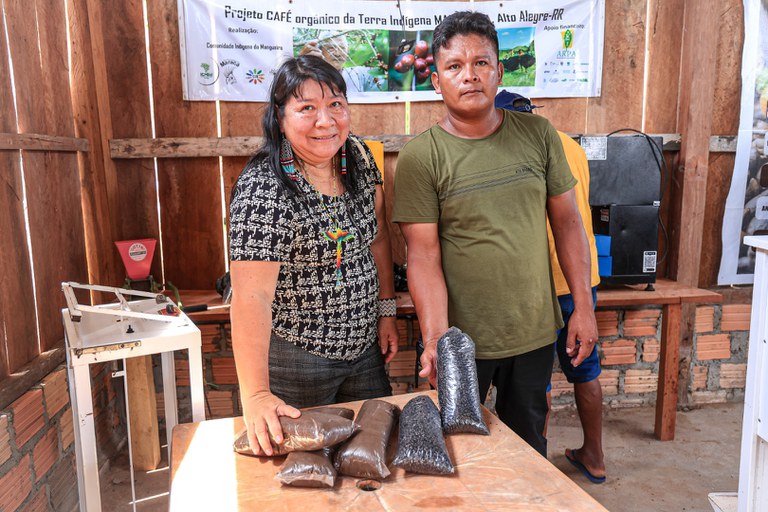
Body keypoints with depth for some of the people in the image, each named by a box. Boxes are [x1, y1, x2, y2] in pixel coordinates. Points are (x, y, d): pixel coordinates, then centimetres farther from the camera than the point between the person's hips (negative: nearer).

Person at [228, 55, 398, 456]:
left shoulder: (359, 159, -3)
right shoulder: (264, 189, -23)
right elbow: (251, 294, -29)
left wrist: (386, 311, 6)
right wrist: (255, 394, -34)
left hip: (363, 347, 6)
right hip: (295, 359, -6)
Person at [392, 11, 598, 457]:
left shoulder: (538, 135, -1)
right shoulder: (420, 157, -11)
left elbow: (567, 221, 4)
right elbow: (424, 257, -14)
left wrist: (584, 306, 1)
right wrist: (435, 341, -23)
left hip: (535, 332, 3)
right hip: (463, 337, -3)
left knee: (528, 441, 23)